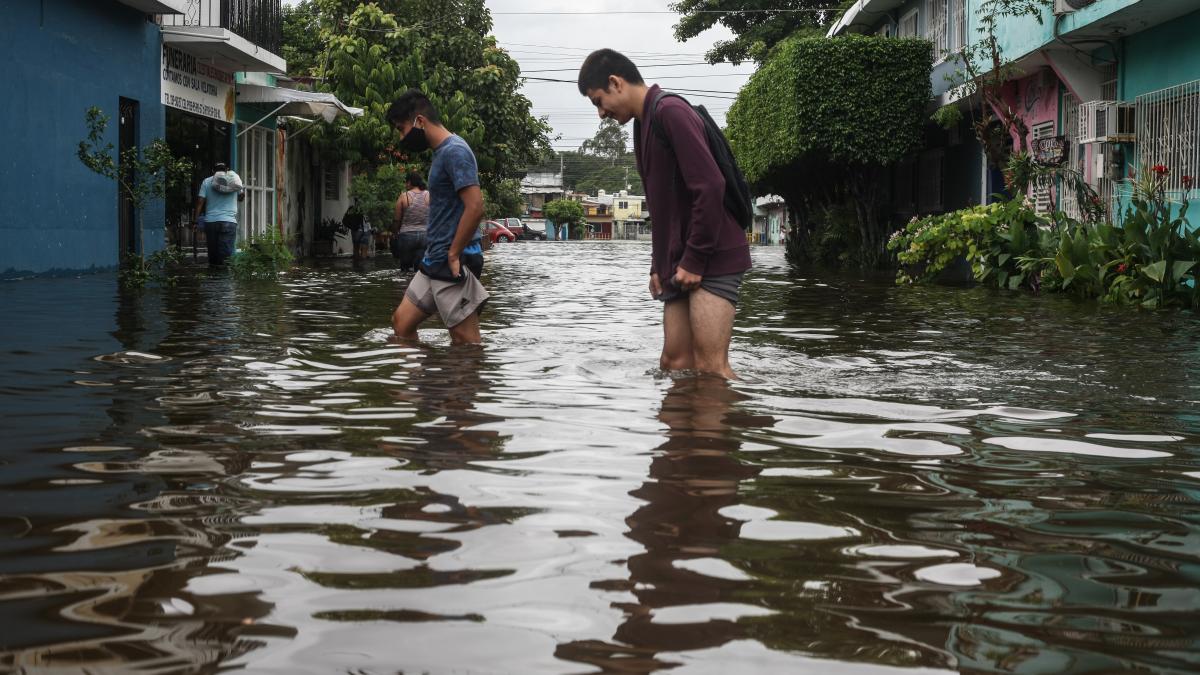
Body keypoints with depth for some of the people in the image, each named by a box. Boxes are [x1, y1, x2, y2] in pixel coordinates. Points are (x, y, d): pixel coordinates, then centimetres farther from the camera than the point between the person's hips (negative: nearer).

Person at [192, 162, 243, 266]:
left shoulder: (207, 182, 5)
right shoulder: (234, 179, 6)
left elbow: (200, 201, -1)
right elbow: (241, 197, 20)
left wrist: (196, 218, 4)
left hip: (211, 221, 1)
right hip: (229, 222, -1)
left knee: (212, 252, 9)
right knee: (226, 253, -6)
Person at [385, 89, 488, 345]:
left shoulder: (454, 151, -14)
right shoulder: (442, 152, 17)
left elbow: (475, 207, -23)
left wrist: (453, 255, -18)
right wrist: (434, 256, 15)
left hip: (453, 265, -10)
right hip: (434, 262, 10)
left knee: (466, 340, -5)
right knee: (402, 321, 11)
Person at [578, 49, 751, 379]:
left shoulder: (670, 111, -12)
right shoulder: (646, 124, 19)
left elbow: (710, 186, -20)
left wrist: (694, 260, -17)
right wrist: (660, 264, 16)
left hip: (712, 262, -10)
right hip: (681, 265, 10)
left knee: (710, 367, -12)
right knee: (675, 363, 6)